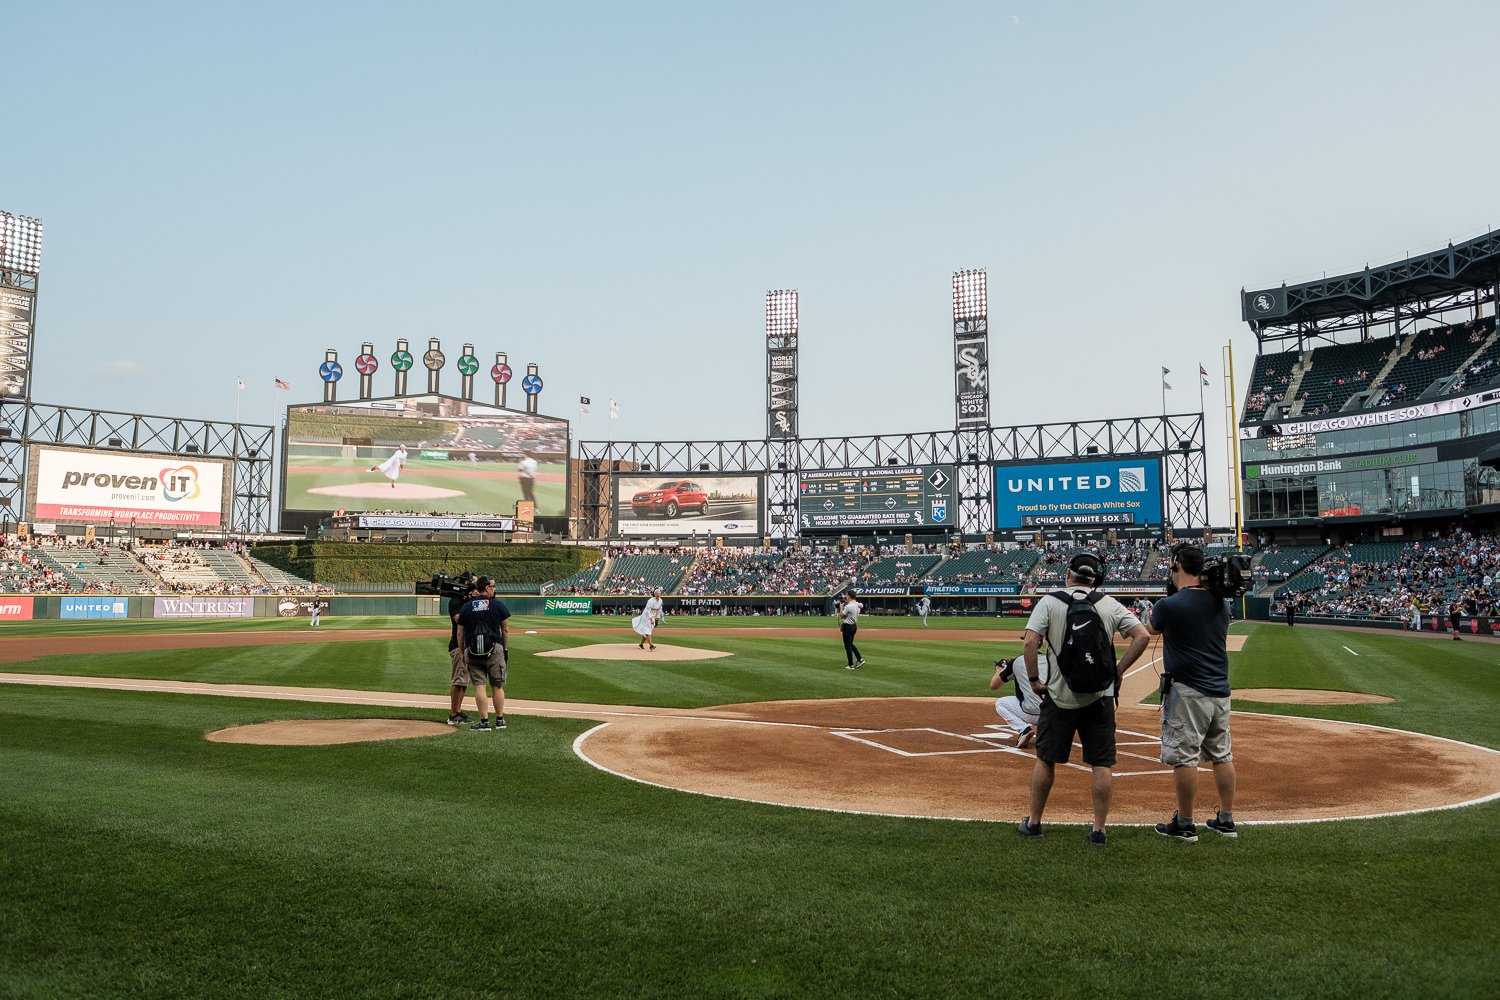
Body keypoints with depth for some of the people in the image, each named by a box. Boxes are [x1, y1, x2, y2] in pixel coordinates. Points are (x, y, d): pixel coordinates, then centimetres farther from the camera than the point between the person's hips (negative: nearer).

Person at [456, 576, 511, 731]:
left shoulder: (466, 608, 6)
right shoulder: (499, 606, 1)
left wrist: (462, 653, 14)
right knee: (497, 686, 9)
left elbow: (460, 633, 7)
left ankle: (484, 722, -1)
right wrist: (506, 649, 11)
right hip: (495, 649, -1)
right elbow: (505, 630, 3)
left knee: (479, 686, 1)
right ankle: (500, 720, 15)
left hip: (472, 651, 1)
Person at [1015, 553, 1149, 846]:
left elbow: (1031, 641, -14)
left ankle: (1033, 822, 21)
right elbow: (1142, 636, -5)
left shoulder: (1049, 602, -5)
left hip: (1059, 696, -1)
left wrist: (1034, 679, -3)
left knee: (1046, 759, 12)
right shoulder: (1110, 605, 1)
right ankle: (1098, 830, 11)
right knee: (1102, 764, 9)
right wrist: (1118, 671, 1)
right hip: (1099, 697, 1)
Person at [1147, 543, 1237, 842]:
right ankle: (1226, 820, 21)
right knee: (1222, 755, 14)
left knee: (1184, 757, -1)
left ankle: (1185, 824, 5)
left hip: (1187, 691, -7)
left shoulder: (1170, 605, -14)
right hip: (1220, 689, 7)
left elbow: (1151, 629, 5)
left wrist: (1150, 614, 24)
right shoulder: (1220, 603, 6)